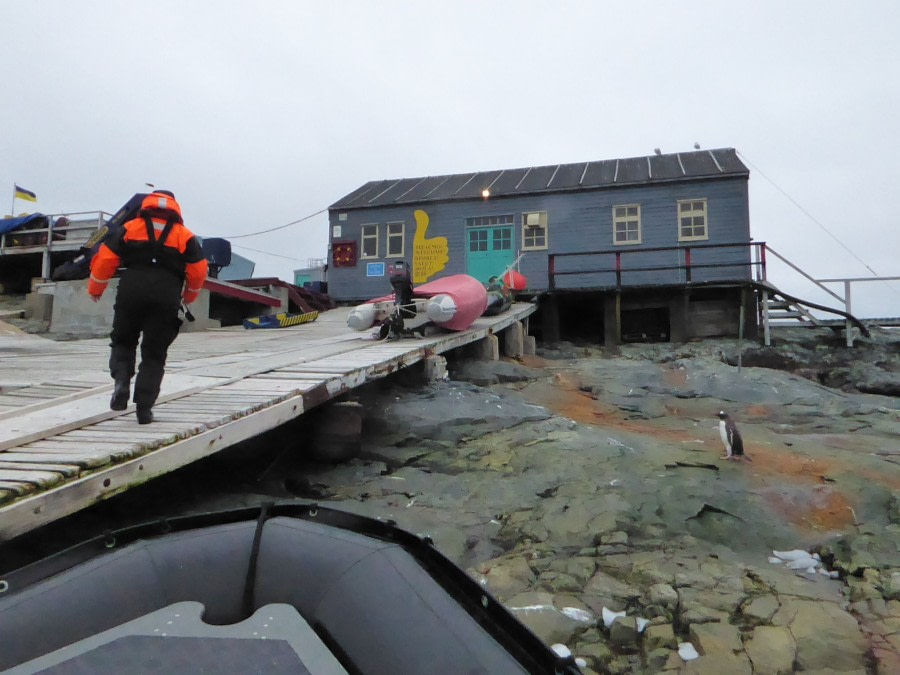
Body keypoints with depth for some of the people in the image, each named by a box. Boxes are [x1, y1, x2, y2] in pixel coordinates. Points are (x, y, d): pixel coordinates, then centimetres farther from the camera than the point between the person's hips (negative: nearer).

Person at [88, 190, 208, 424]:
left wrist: (95, 288, 21)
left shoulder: (129, 228, 12)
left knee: (122, 341, 20)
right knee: (154, 354, 8)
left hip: (130, 293, 0)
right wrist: (189, 295, 23)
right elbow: (198, 270, 5)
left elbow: (105, 258, 7)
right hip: (166, 299, 0)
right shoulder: (185, 236, 11)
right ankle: (144, 407, 3)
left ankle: (121, 381, -7)